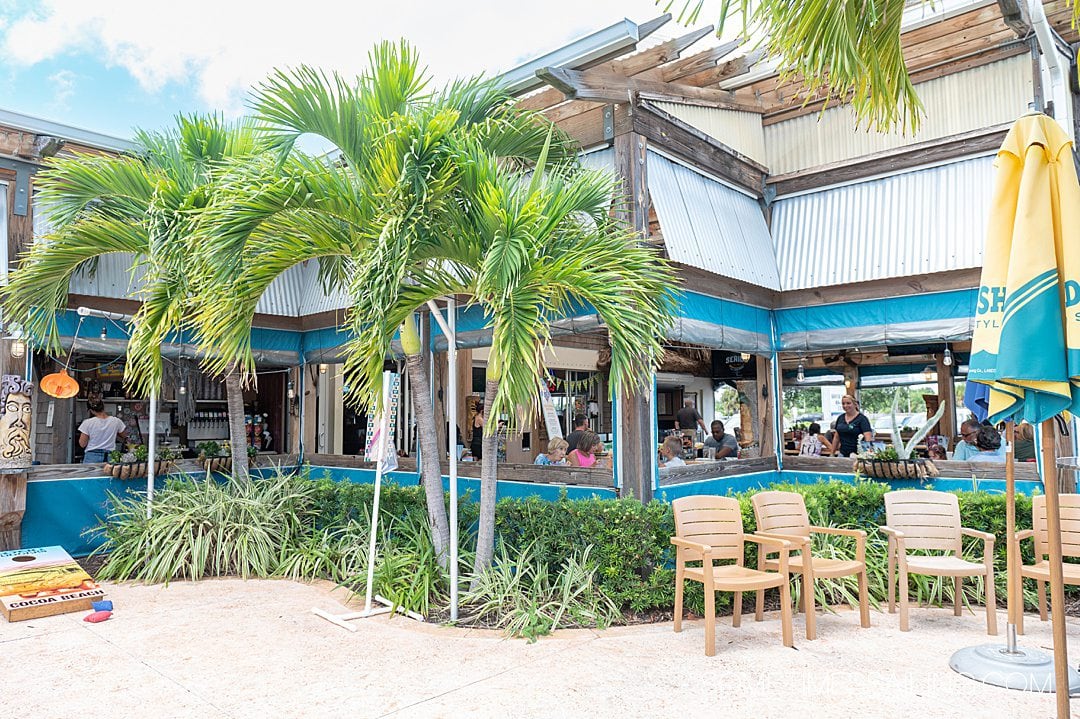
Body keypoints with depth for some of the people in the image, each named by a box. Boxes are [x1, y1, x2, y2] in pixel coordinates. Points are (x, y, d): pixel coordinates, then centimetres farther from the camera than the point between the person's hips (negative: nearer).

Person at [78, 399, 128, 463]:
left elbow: (82, 444, -1)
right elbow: (124, 436, 16)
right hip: (109, 457, 1)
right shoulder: (116, 421, -1)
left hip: (92, 457, -1)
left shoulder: (88, 423, -6)